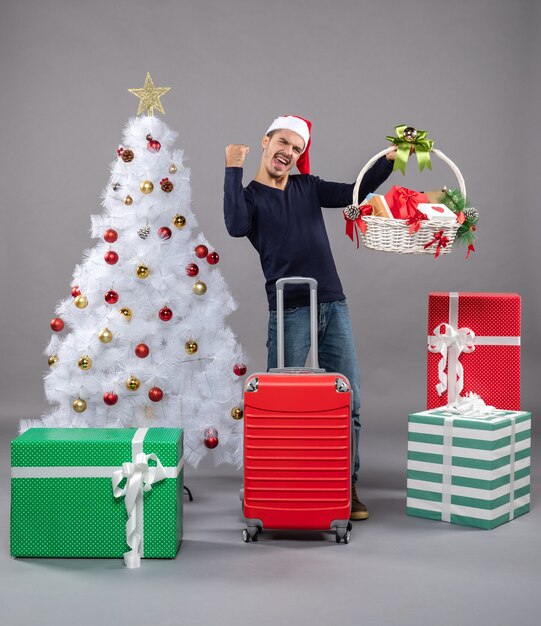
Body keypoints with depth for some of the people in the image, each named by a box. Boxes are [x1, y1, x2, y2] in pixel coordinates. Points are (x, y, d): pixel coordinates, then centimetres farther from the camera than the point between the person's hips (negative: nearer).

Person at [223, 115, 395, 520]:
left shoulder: (307, 187, 15)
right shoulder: (250, 196, 1)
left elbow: (355, 193, 13)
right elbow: (237, 226, -20)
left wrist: (389, 161, 2)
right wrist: (233, 169, -15)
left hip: (333, 306, 5)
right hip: (290, 312, -5)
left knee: (349, 402, 3)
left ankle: (347, 487, 12)